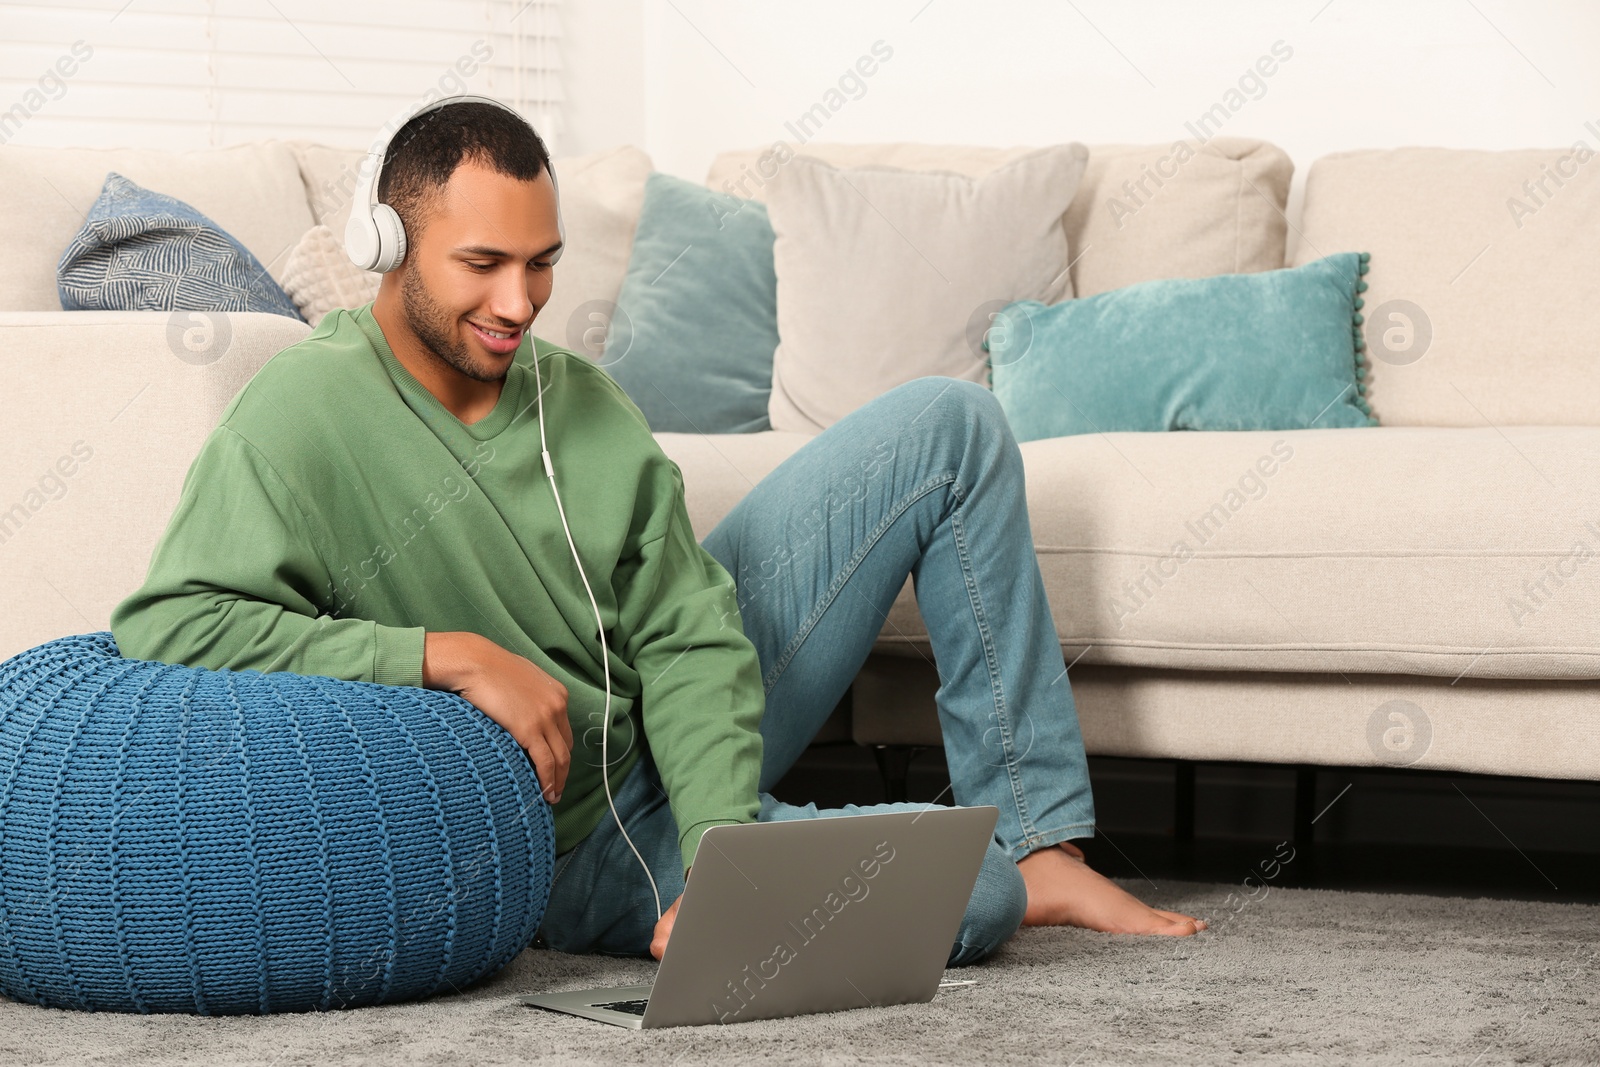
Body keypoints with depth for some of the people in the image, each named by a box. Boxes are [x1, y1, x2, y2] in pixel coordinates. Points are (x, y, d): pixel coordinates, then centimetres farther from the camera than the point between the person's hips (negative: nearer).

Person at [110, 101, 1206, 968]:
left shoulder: (581, 397, -5)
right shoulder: (304, 415, -23)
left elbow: (689, 640, -7)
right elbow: (163, 627, -35)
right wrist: (451, 655, -34)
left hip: (683, 738, 7)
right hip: (589, 844, -7)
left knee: (950, 426, 4)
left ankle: (1038, 836, 7)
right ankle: (1014, 871, 11)